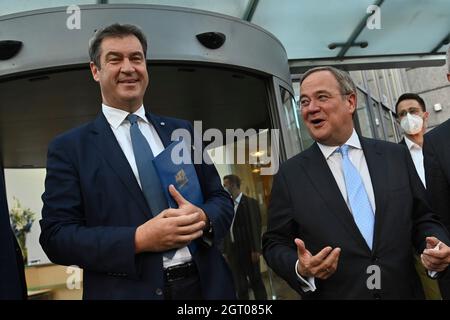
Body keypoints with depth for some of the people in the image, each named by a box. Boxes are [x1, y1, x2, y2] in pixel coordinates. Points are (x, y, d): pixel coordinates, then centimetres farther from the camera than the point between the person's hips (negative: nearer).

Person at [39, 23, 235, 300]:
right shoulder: (69, 148, -3)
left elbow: (222, 199, 6)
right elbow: (56, 236, -9)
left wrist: (202, 218, -16)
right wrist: (138, 239, -21)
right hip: (126, 291, -3)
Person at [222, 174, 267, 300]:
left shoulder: (250, 202, -4)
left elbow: (255, 227, -9)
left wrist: (256, 250, -14)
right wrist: (226, 251, 7)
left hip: (248, 250, -4)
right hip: (233, 251, 5)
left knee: (256, 281, 7)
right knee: (240, 285, 12)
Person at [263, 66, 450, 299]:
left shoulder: (396, 156, -1)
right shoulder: (290, 174, -8)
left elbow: (422, 219, 6)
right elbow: (274, 243, -5)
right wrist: (301, 269, -23)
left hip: (402, 292, 3)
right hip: (331, 293, -2)